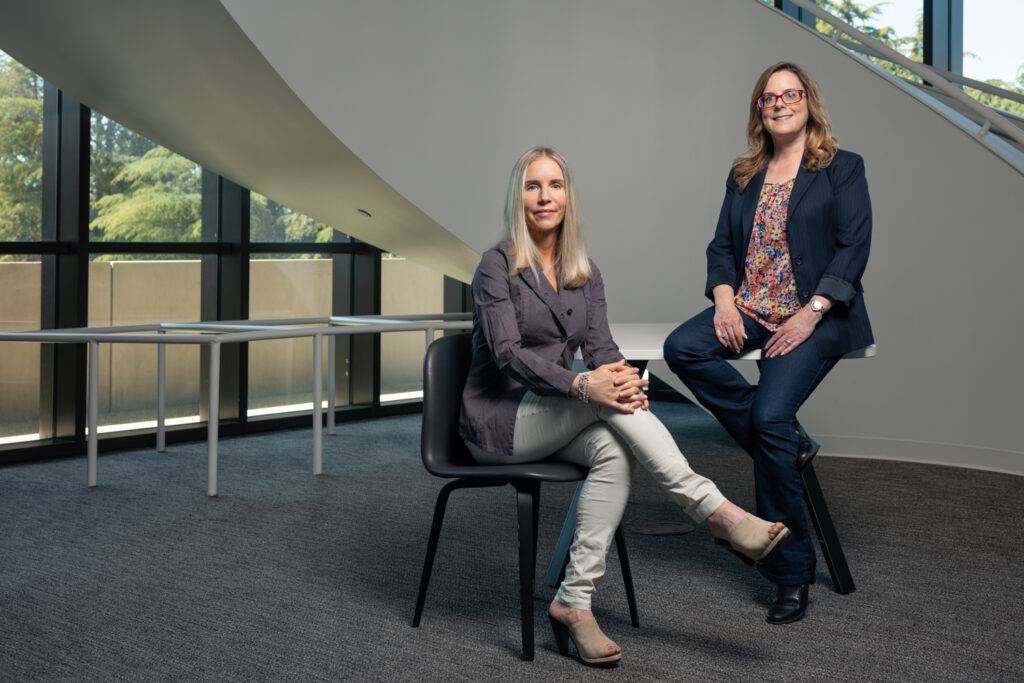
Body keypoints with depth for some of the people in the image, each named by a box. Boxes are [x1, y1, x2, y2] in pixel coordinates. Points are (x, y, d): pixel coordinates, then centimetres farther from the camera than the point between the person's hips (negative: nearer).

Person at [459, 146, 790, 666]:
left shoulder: (585, 273, 11)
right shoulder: (498, 264, -7)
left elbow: (599, 345, -1)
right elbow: (508, 353, -18)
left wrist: (621, 379, -26)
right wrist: (582, 385, -33)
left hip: (556, 422, 5)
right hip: (498, 421, -5)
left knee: (614, 451, -29)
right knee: (602, 396, -30)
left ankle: (574, 602, -29)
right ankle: (717, 513, -32)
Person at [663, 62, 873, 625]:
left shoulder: (843, 168, 5)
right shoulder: (743, 176, 19)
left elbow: (854, 247, -4)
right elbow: (722, 245, 14)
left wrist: (811, 312, -16)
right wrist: (724, 298, -6)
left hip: (814, 318, -5)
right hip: (748, 309, 5)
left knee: (769, 415, -25)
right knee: (682, 349, -24)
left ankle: (792, 572, -11)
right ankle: (787, 445, -11)